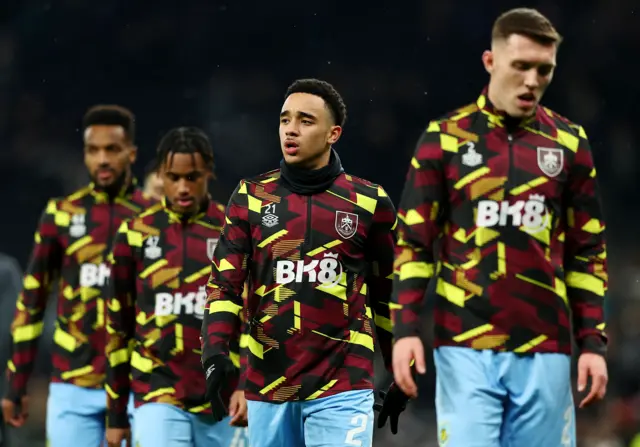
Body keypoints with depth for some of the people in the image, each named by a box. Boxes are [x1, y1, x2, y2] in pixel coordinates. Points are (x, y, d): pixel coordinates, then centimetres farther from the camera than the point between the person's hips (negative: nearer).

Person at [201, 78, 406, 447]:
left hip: (341, 390, -2)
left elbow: (389, 293, 12)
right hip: (267, 388, 2)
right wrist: (216, 354, -14)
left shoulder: (368, 202, 3)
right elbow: (225, 284, 2)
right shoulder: (252, 198, 6)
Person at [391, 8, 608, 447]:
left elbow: (588, 252, 13)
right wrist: (406, 329, -6)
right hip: (465, 349, -2)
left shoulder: (569, 142, 9)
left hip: (544, 352, 2)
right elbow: (413, 242, 5)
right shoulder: (445, 138, 4)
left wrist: (593, 342, 6)